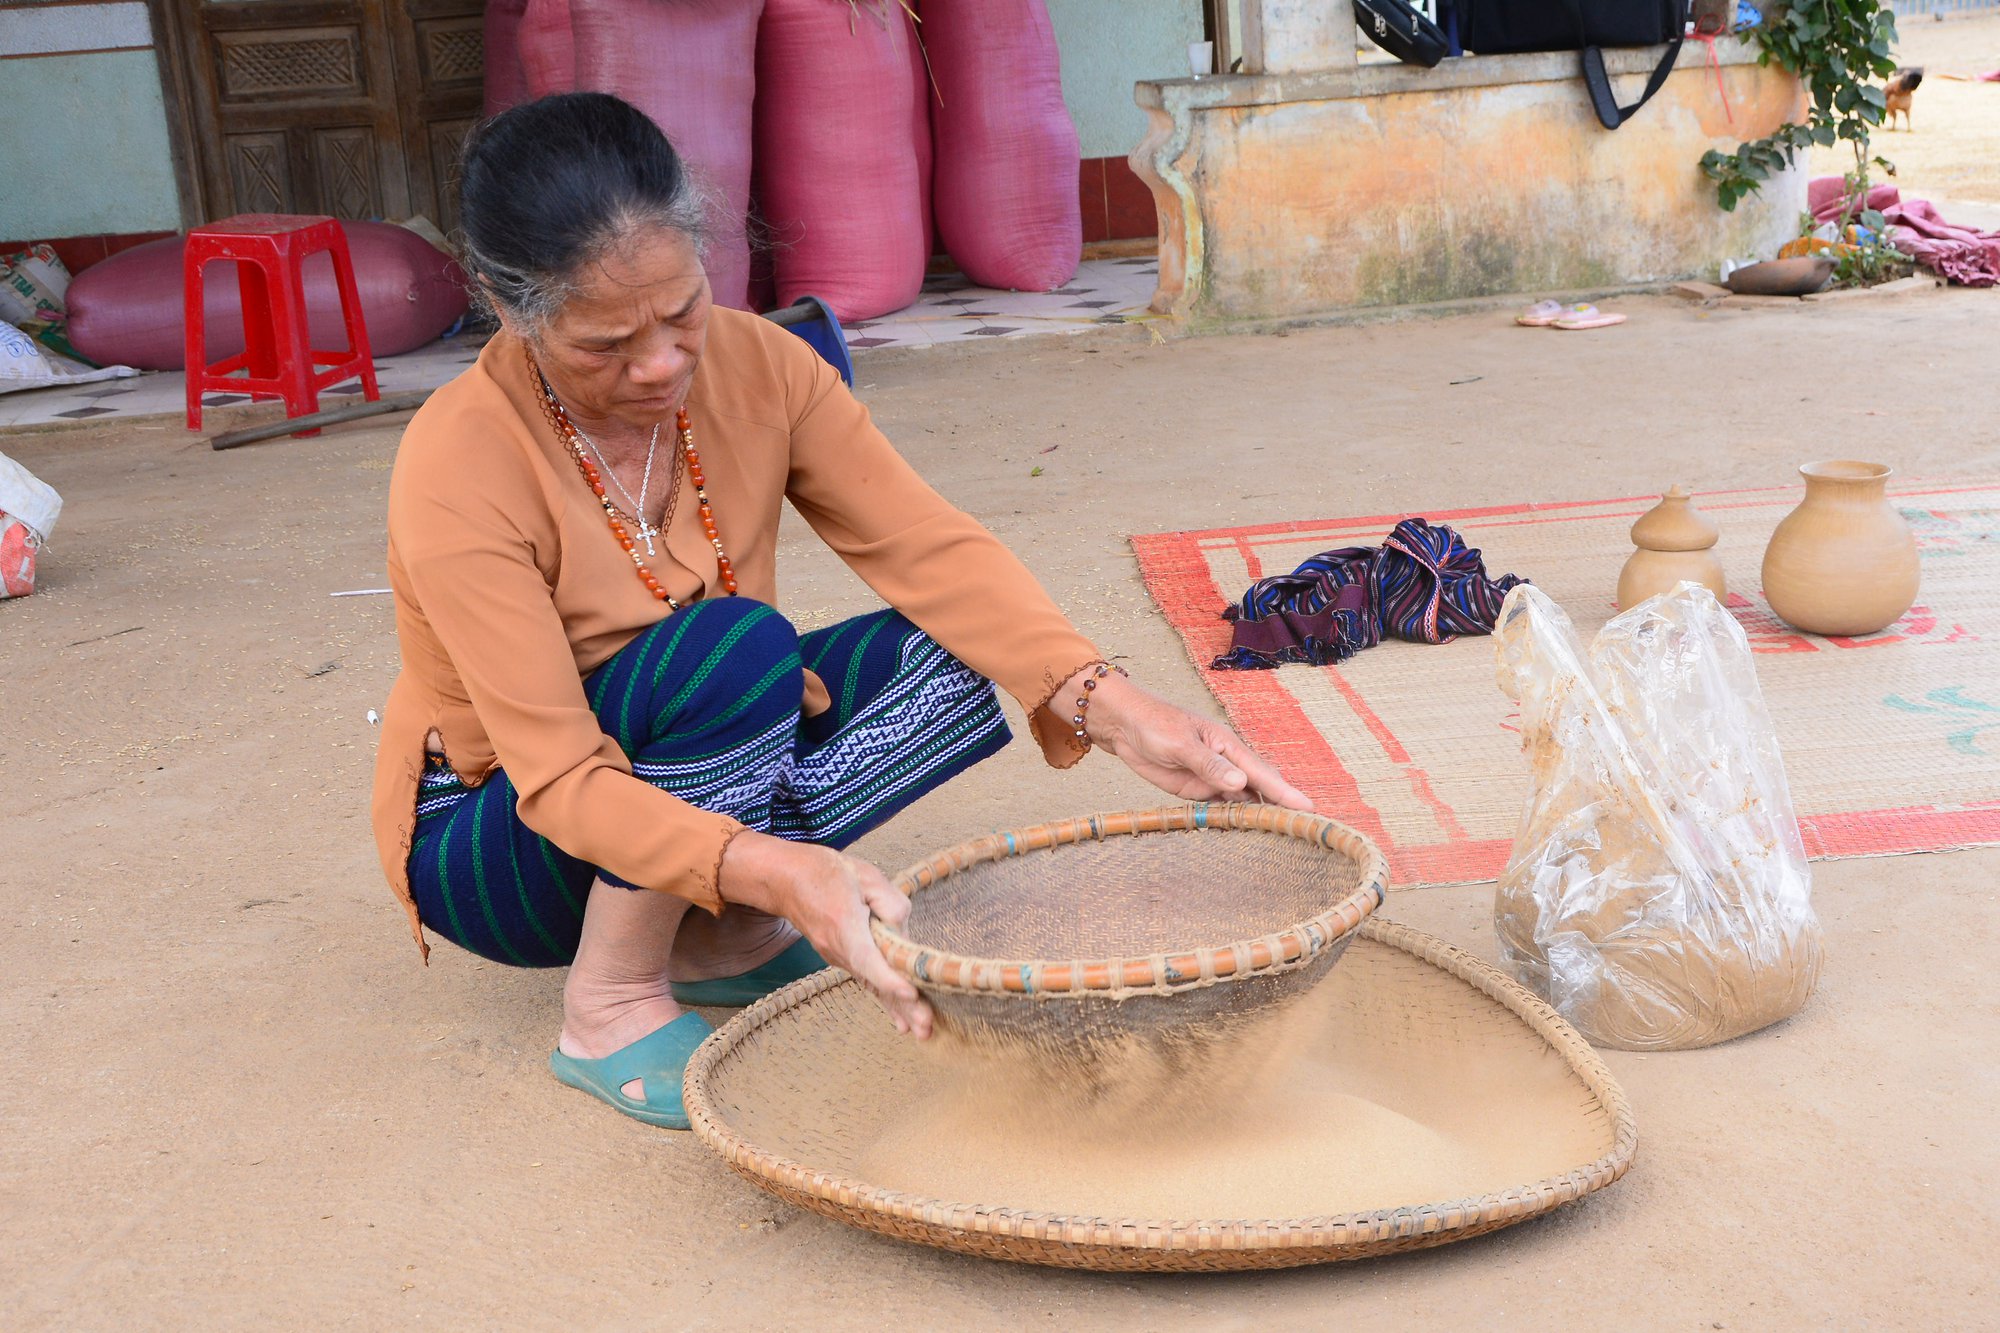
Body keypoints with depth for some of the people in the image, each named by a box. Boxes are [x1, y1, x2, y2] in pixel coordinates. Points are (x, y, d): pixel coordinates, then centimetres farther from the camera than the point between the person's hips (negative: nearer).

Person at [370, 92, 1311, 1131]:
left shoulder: (756, 364, -14)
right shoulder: (456, 468, -29)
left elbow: (931, 549, -18)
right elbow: (561, 783, -31)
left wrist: (1110, 708, -34)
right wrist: (774, 870, -48)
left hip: (698, 758, 6)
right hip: (496, 837, -5)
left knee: (955, 658, -19)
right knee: (736, 642, -35)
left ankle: (713, 936, -8)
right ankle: (610, 1004, -17)